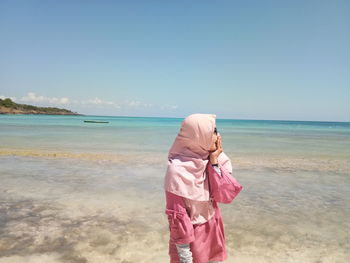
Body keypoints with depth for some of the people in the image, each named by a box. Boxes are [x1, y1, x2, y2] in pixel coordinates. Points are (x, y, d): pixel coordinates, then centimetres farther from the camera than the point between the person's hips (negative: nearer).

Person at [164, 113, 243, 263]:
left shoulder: (217, 159, -7)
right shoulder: (178, 169, -25)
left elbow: (226, 196, -11)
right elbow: (176, 215, -20)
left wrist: (214, 163, -19)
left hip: (213, 231, 6)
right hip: (189, 235, -5)